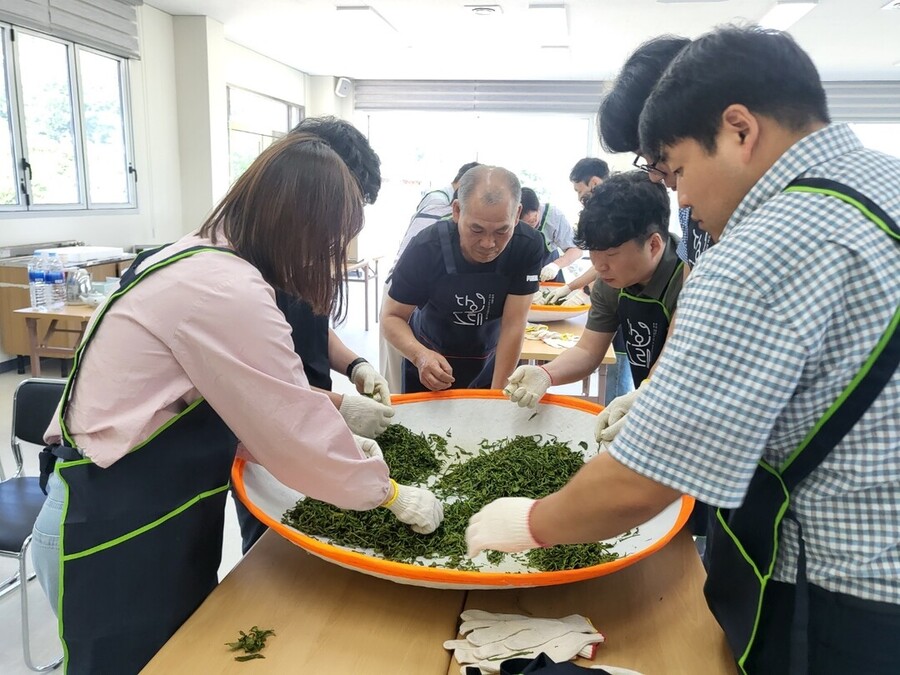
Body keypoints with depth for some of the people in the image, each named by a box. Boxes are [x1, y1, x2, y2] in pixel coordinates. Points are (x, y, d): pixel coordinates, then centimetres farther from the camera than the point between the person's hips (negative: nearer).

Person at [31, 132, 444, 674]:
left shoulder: (200, 259, 4)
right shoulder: (225, 290, -27)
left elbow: (258, 407, 9)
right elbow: (297, 434, -21)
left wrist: (336, 439, 6)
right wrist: (390, 492, -7)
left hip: (146, 511, 9)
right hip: (117, 534, -9)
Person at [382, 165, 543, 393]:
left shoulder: (528, 247, -25)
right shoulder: (425, 249, -27)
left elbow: (513, 325, -23)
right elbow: (392, 317, -20)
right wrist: (420, 355, -39)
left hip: (489, 366, 1)